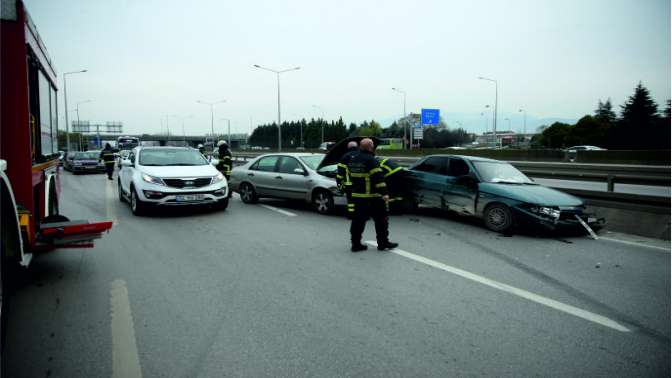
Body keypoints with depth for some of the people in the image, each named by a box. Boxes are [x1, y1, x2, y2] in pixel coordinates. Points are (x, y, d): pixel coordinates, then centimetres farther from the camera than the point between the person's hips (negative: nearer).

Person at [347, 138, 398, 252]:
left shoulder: (353, 160, 12)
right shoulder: (371, 160, -14)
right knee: (381, 220, 4)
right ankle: (383, 243, 10)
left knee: (358, 220, 10)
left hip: (357, 196, 8)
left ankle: (356, 244, 12)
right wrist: (384, 193, -23)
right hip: (372, 197, -8)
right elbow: (378, 178, -21)